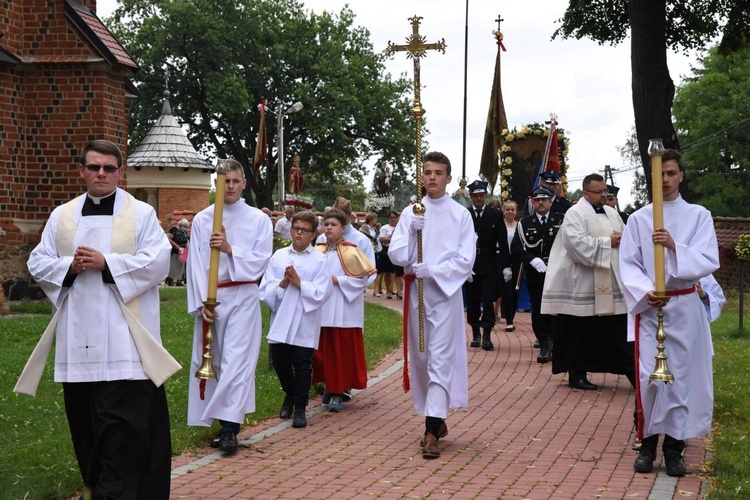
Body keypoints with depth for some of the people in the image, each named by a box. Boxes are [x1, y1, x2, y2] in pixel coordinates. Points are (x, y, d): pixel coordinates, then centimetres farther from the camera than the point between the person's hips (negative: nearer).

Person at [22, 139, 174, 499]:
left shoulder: (141, 214, 2)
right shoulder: (62, 216, 13)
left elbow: (158, 262, -8)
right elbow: (38, 263, 10)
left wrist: (106, 263, -15)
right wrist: (69, 266, -10)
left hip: (123, 337, -4)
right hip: (78, 337, 4)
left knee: (121, 422, -9)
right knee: (85, 417, 10)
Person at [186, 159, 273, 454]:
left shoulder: (258, 219, 3)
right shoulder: (202, 219, 5)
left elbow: (260, 261, -4)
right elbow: (195, 264, 0)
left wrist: (229, 249, -18)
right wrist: (201, 303, -9)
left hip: (242, 297, -2)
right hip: (210, 297, 2)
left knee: (236, 360, -10)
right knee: (213, 360, 5)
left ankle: (229, 427, -13)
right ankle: (226, 424, 15)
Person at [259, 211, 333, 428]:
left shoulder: (318, 260, -3)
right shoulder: (279, 256, 6)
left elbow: (321, 293, -12)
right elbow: (265, 288, 1)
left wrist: (299, 283, -17)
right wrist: (281, 284, -15)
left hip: (304, 323, -3)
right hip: (280, 320, 3)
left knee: (303, 365, 2)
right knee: (279, 361, 10)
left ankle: (300, 407, 12)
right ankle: (290, 395, 36)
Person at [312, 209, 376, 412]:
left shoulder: (351, 252, -6)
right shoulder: (318, 251, 6)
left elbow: (366, 276, -9)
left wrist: (337, 280, -14)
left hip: (343, 312, -4)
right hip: (321, 310, 4)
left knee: (342, 352, -2)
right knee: (323, 351, 8)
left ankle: (338, 393, 5)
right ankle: (329, 387, 24)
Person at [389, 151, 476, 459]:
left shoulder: (460, 214, 0)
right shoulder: (410, 213, 7)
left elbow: (466, 260, -5)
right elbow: (396, 255, 0)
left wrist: (431, 271, -15)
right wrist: (412, 234, -16)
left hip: (445, 292, -4)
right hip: (415, 292, 4)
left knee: (440, 360, -11)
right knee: (420, 358, 10)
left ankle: (432, 432, -16)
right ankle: (437, 420, 25)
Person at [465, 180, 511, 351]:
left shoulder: (496, 215, 4)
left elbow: (502, 242, 2)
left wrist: (506, 266, -3)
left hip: (489, 265, -1)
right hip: (469, 266, 1)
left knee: (488, 300, -8)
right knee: (472, 301, 7)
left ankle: (487, 336, -9)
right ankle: (475, 334, 18)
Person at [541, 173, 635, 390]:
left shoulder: (612, 213, 15)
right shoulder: (575, 214, -7)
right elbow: (578, 244, -20)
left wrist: (622, 240, -7)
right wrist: (608, 242, -15)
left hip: (612, 285, 6)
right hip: (584, 286, -6)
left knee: (621, 331, 6)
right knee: (581, 333, 3)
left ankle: (634, 374, 8)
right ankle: (576, 375, 13)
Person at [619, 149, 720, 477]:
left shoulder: (698, 216, 4)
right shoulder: (638, 219, 4)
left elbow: (708, 261, -6)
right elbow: (628, 265, 0)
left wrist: (674, 246, -23)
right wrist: (645, 292, -18)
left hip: (685, 306, 0)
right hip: (647, 306, 0)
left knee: (682, 375, 1)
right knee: (648, 376, -3)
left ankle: (673, 447, 10)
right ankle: (648, 443, 11)